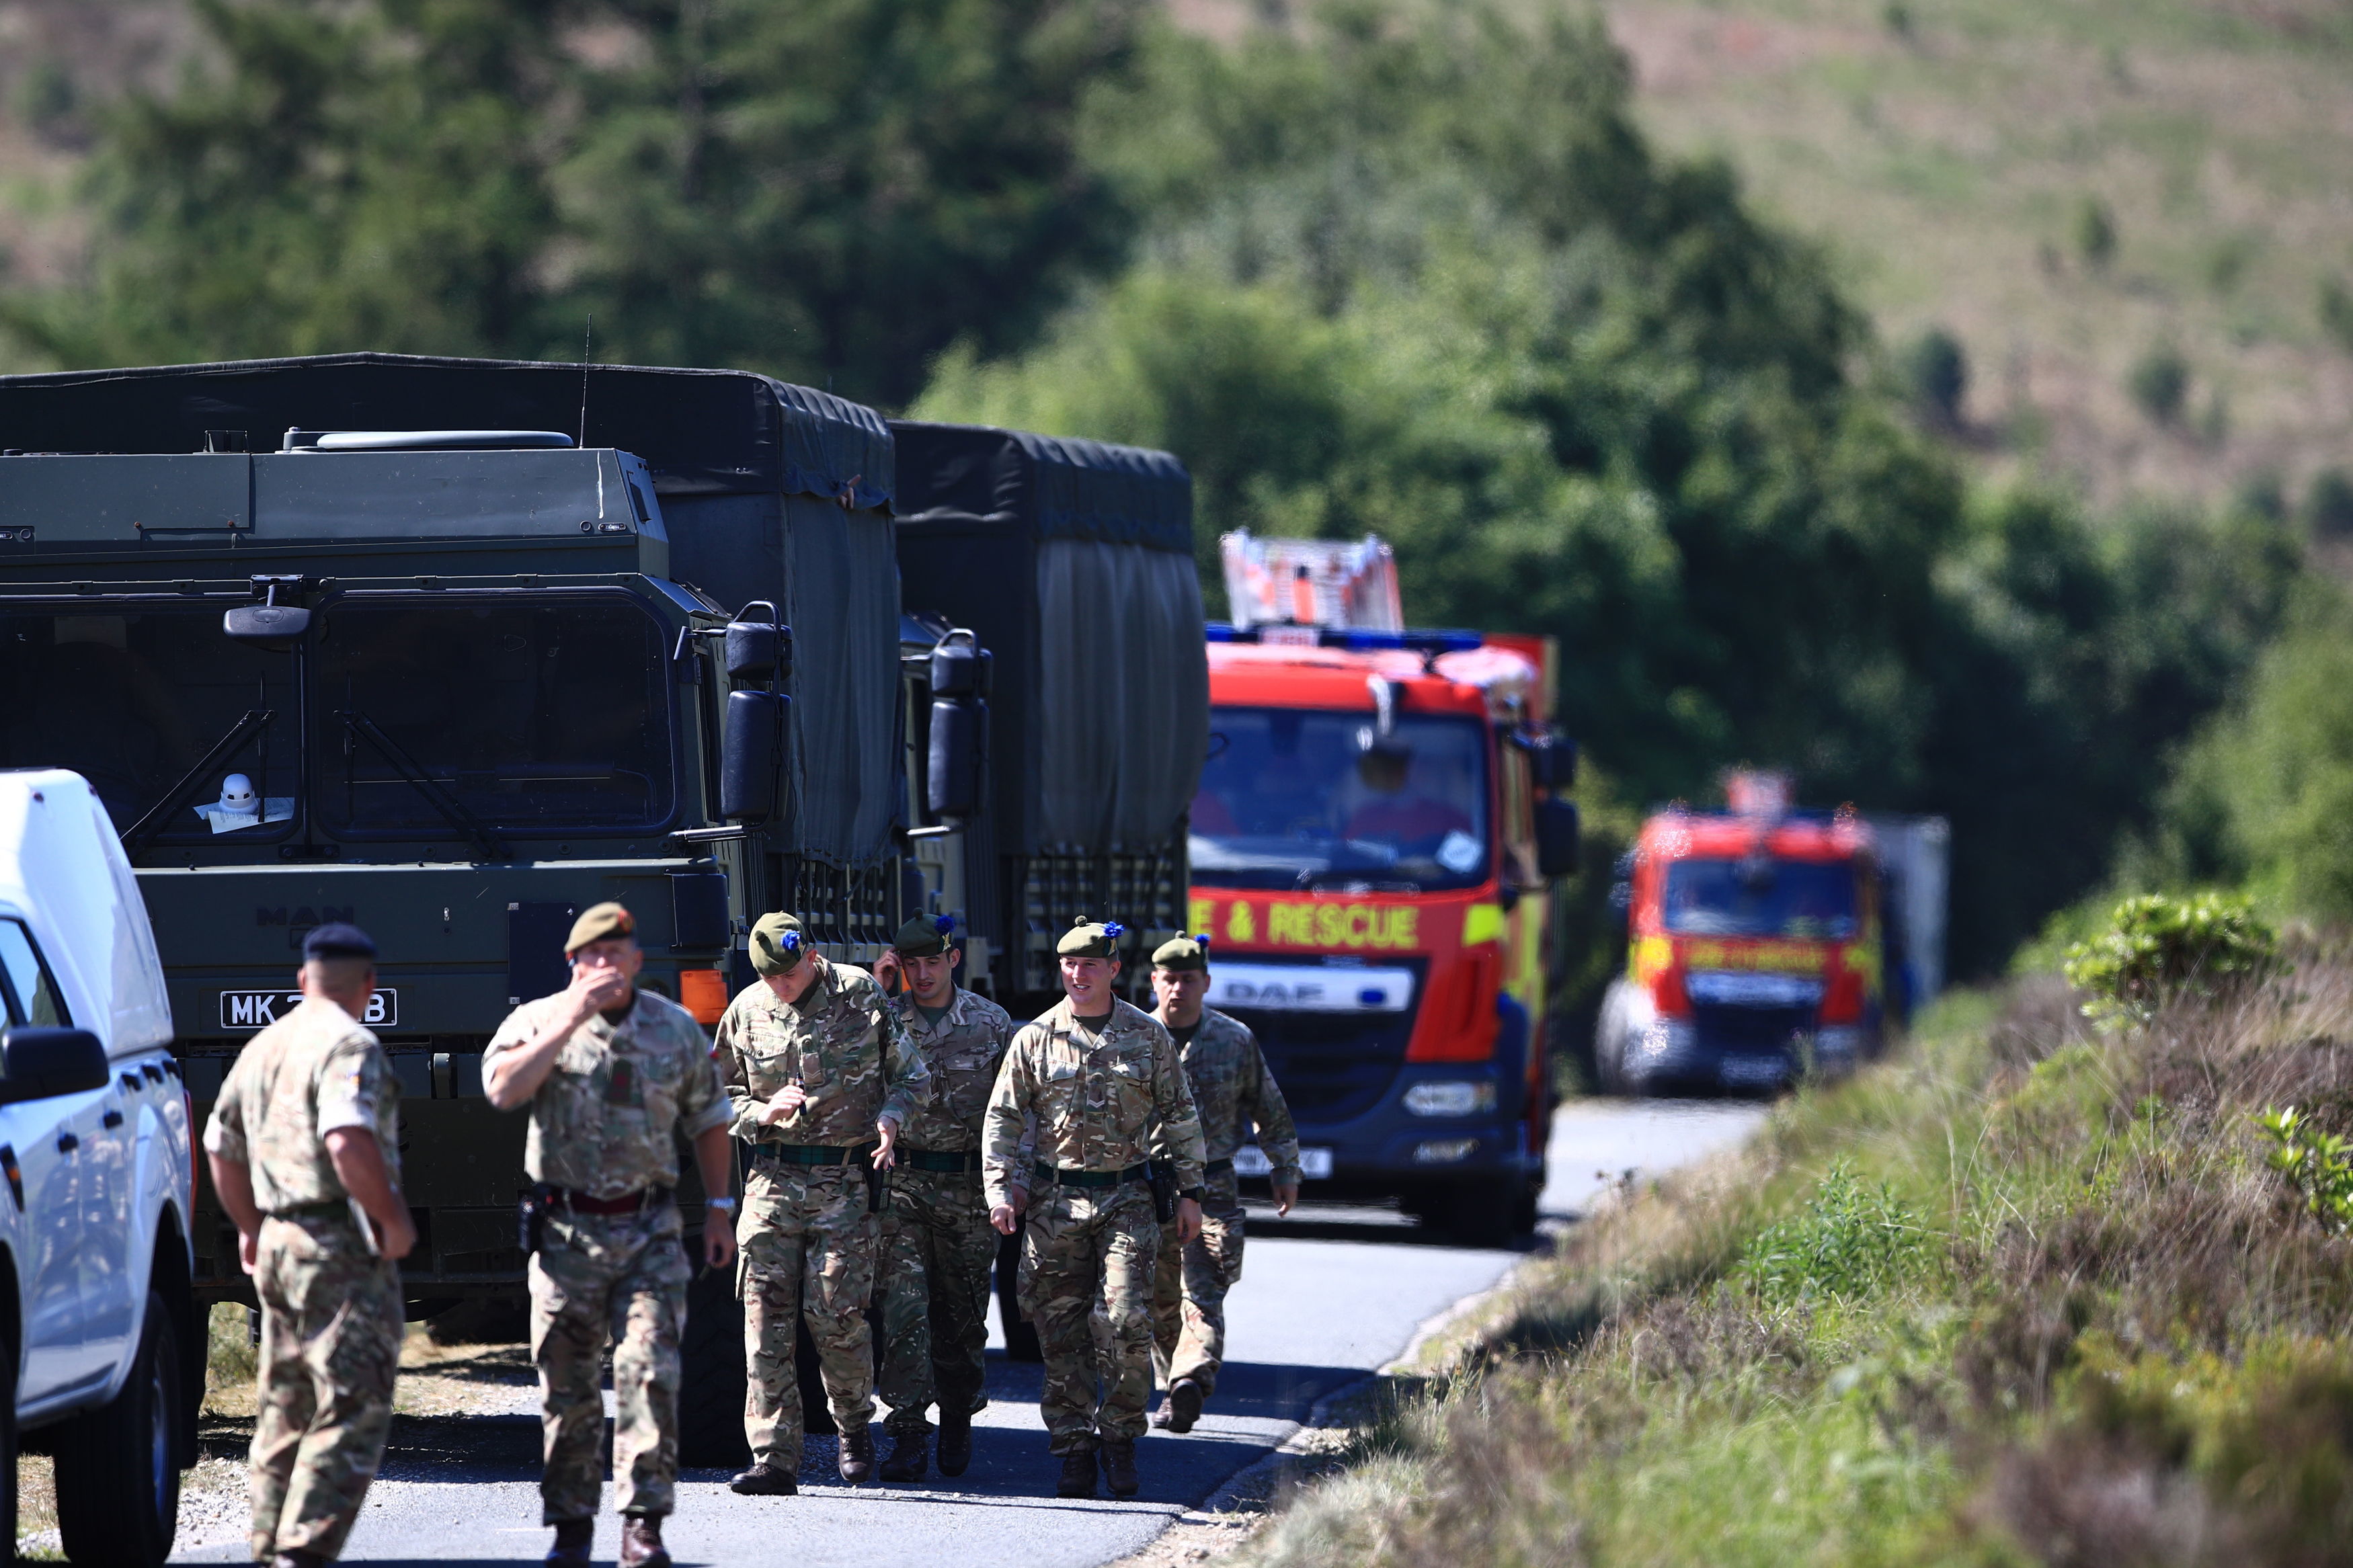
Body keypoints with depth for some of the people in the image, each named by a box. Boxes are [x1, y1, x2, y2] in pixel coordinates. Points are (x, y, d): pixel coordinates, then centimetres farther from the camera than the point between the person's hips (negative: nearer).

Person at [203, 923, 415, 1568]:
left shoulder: (262, 1048, 16)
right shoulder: (349, 1047, -12)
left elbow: (222, 1146, 24)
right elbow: (349, 1141, -26)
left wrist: (251, 1226, 34)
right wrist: (394, 1220, -16)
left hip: (277, 1244, 9)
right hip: (343, 1248, -9)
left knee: (284, 1412, 15)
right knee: (352, 1415, -8)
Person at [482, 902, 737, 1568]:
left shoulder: (678, 1030, 8)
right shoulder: (539, 1021, 1)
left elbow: (707, 1120, 18)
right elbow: (503, 1089, -19)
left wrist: (719, 1208, 14)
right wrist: (570, 1021, -19)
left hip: (649, 1230, 0)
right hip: (566, 1229, 0)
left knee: (650, 1372, -13)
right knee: (567, 1386, 4)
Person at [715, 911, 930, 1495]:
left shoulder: (861, 997, 1)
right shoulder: (747, 1013, 6)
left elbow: (912, 1076, 8)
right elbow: (721, 1098, 13)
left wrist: (890, 1117, -11)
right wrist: (762, 1113, -7)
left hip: (845, 1183, -2)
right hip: (774, 1179, 2)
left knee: (836, 1314, -8)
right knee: (766, 1318, -5)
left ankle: (855, 1426, 19)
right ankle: (775, 1460, -4)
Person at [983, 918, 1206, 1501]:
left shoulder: (1147, 1035, 5)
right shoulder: (1035, 1039, 4)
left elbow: (1180, 1116, 11)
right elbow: (1003, 1119, 6)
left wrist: (1190, 1192, 7)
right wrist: (1000, 1190, -4)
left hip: (1125, 1197, -1)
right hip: (1055, 1201, 1)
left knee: (1128, 1322, -12)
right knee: (1062, 1332, 0)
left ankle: (1120, 1438, 4)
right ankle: (1075, 1450, 8)